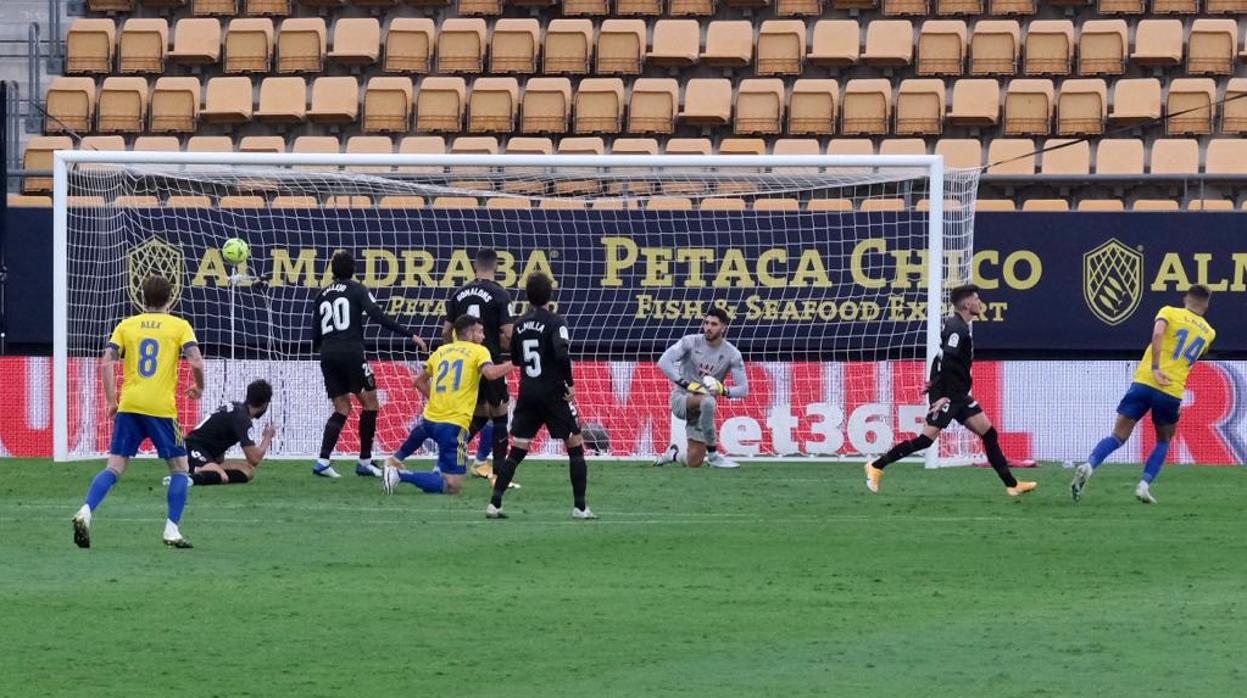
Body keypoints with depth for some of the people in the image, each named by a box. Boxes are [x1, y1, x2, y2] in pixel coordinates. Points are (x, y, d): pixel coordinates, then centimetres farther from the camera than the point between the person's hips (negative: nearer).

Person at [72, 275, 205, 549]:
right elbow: (196, 362, -8)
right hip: (162, 408, -3)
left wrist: (111, 401, 7)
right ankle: (172, 530, 0)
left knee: (115, 468, 4)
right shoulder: (180, 326, 4)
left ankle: (86, 512, -19)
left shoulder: (126, 325, 11)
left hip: (128, 406, 3)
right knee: (179, 468, 11)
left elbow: (106, 362, 2)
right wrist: (199, 387, 11)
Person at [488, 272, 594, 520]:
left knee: (516, 451, 7)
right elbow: (562, 354, -23)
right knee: (575, 447, 5)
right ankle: (580, 507, 1)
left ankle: (494, 503, -2)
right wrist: (569, 384, -13)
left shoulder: (520, 324, 7)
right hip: (554, 394, -5)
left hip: (527, 395, 5)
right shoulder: (555, 322, -10)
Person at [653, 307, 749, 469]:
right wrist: (687, 384, -27)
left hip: (702, 409, 3)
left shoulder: (732, 354, -4)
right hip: (681, 398, -3)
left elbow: (743, 389, -4)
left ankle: (673, 455, 35)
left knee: (694, 464, -3)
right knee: (708, 401, -40)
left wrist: (723, 390, -25)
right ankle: (713, 454, -28)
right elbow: (664, 361, -18)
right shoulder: (691, 342, -8)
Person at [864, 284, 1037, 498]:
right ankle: (877, 467, -1)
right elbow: (946, 361, -25)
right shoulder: (957, 329, -17)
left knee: (989, 433, 5)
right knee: (927, 438, -10)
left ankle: (1012, 485, 6)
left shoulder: (962, 326, 13)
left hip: (958, 394, 10)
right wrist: (944, 395, -25)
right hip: (947, 394, -10)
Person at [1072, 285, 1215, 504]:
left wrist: (1155, 368, -16)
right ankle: (1144, 485, 4)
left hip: (1145, 381, -1)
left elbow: (1158, 332, -13)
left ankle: (1088, 466, -24)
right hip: (1172, 393, 1)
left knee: (1118, 436, 0)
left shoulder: (1170, 312, 9)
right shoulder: (1208, 333, 18)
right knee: (1163, 441, 22)